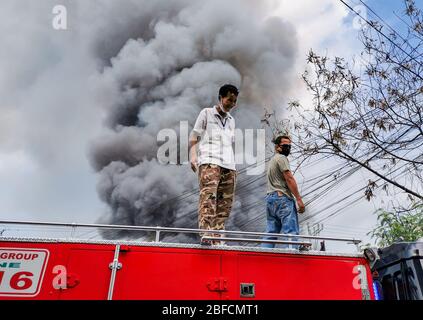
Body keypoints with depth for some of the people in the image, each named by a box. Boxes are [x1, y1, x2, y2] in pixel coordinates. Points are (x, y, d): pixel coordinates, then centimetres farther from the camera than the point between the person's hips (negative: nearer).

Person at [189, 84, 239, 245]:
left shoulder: (231, 120, 27)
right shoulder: (206, 113, 13)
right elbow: (194, 136, 7)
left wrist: (234, 167, 20)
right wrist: (193, 156, -8)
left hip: (229, 165, 5)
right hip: (209, 161, -5)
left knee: (225, 201, -3)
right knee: (208, 196, -21)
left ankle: (217, 237, -1)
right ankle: (205, 233, -27)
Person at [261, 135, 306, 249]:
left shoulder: (272, 160, 26)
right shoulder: (281, 158, -4)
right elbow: (289, 179, -12)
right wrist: (299, 199, -12)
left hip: (269, 198, 10)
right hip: (282, 197, -9)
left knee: (271, 233, 8)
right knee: (290, 231, -11)